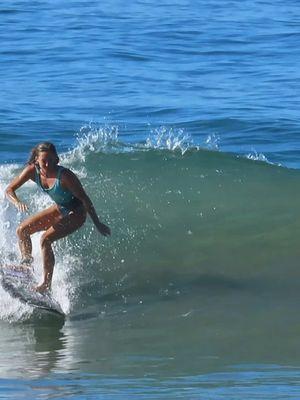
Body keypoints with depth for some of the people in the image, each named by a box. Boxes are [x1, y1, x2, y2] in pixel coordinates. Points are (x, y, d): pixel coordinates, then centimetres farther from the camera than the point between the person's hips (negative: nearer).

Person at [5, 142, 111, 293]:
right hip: (59, 209, 7)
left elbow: (84, 199, -23)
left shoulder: (64, 176, -31)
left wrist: (97, 224, -18)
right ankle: (26, 262, 14)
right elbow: (9, 190, -11)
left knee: (45, 239, -23)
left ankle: (46, 284, -18)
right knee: (22, 230, 1)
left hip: (76, 214, -7)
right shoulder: (32, 171, -15)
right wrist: (18, 203, -34)